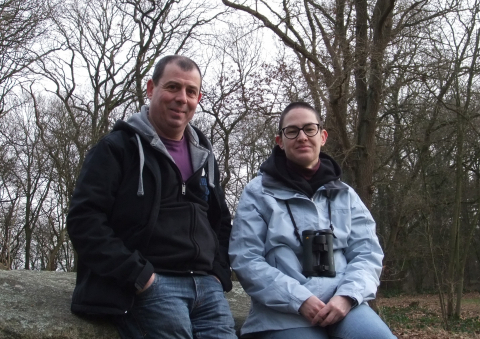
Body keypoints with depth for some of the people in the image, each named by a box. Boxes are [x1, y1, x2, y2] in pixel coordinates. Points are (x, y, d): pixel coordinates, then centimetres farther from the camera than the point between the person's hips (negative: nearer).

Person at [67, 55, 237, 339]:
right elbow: (84, 219, -9)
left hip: (207, 286, 6)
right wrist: (138, 274, -15)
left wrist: (219, 272, 10)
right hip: (152, 285, -6)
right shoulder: (118, 148, 0)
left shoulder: (203, 156, 19)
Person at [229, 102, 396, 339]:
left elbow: (367, 252, 8)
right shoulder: (258, 192, 5)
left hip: (341, 306, 3)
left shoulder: (345, 194, 16)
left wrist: (347, 295, -11)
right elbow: (245, 259, -4)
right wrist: (300, 300, -14)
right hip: (282, 315, -2)